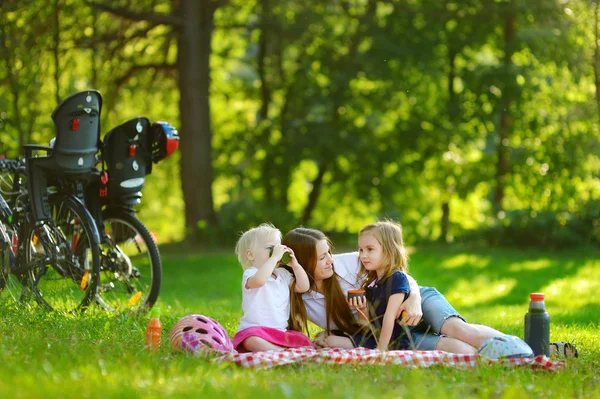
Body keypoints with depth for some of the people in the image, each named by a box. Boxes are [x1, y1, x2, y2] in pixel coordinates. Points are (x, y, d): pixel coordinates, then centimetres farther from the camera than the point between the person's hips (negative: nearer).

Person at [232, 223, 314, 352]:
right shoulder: (250, 274, -9)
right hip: (254, 331, -7)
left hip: (281, 331, 7)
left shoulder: (283, 275, 16)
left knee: (305, 341, -15)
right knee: (253, 341, -41)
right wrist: (275, 257, -30)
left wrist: (295, 265, 0)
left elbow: (303, 287, 10)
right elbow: (259, 280, -34)